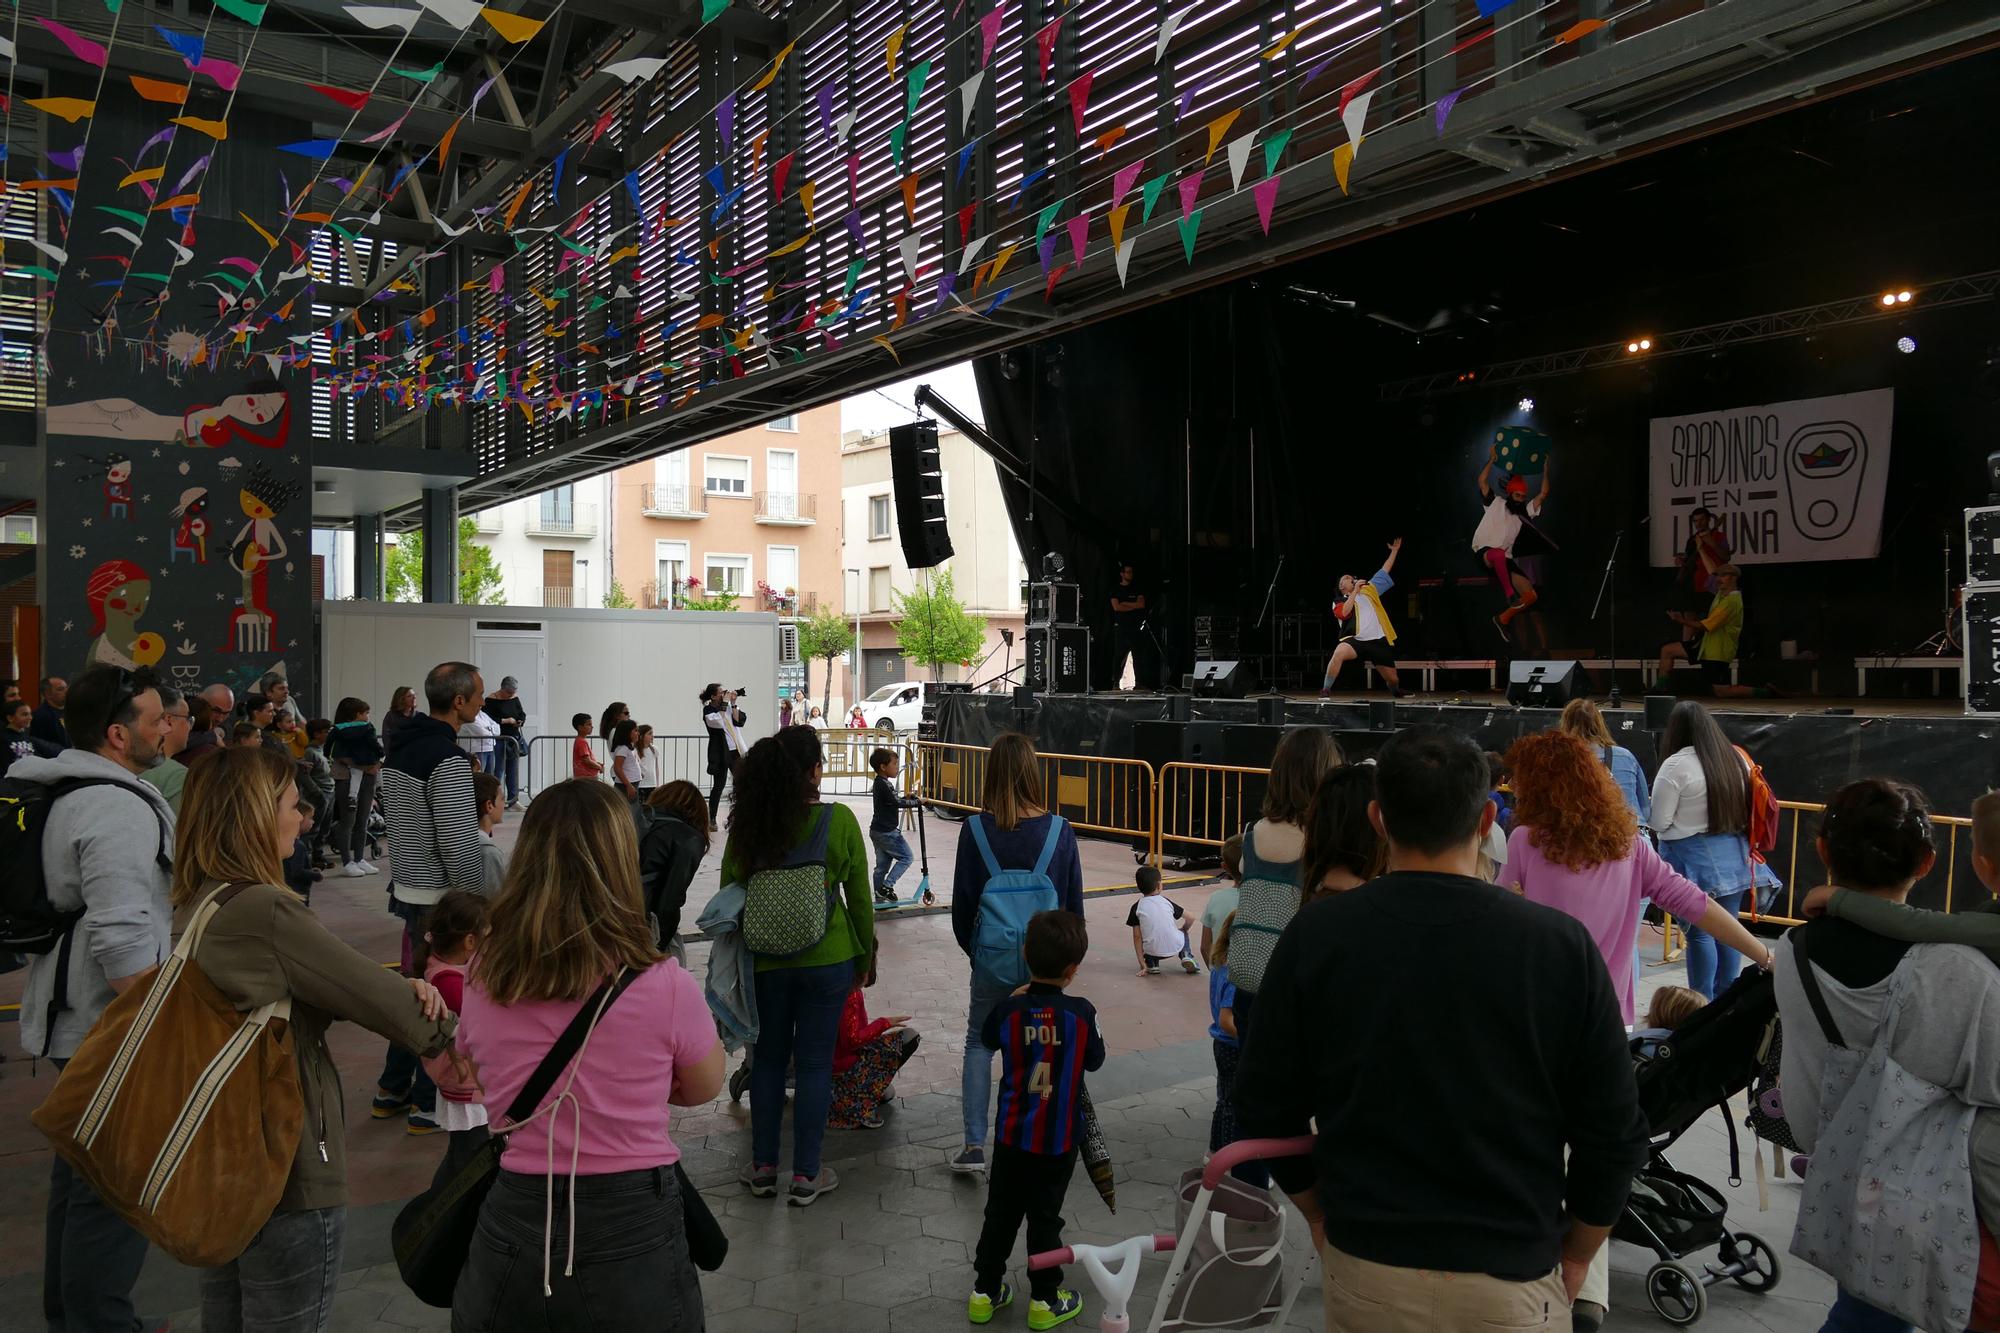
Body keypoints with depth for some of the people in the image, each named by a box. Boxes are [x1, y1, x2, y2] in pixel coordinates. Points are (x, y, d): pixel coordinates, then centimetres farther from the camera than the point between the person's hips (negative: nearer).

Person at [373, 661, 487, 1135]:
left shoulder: (401, 747, 8)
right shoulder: (448, 759, -22)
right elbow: (460, 844, -24)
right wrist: (478, 895, -11)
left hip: (407, 886, 9)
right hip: (442, 897, -9)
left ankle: (392, 1091, 31)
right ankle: (428, 1105, 13)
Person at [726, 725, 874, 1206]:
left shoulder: (745, 825, -6)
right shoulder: (839, 820, -12)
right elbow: (859, 897, -4)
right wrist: (865, 953, 10)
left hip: (763, 962, 2)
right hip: (827, 960, -2)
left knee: (768, 1058, 17)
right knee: (815, 1062, 9)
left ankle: (763, 1166, 27)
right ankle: (805, 1174, 18)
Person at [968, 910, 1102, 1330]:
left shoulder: (1009, 1009, -14)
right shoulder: (1081, 1012, -18)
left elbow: (986, 1042, 8)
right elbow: (1095, 1061, -1)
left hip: (1012, 1134, 2)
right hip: (1059, 1138, -2)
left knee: (1001, 1213, 16)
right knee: (1045, 1217, 12)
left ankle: (985, 1292, 28)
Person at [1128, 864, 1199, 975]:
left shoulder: (1137, 908, -1)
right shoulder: (1167, 901, 4)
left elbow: (1137, 937, -3)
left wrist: (1142, 964, -1)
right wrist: (1182, 930, 29)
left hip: (1152, 951, -1)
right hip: (1175, 948, 1)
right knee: (1182, 932, 33)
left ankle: (1152, 965, 11)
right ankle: (1186, 956, 9)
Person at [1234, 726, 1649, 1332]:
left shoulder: (1316, 935, -12)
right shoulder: (1560, 944, -14)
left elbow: (1264, 1108, -3)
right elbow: (1614, 1133, -6)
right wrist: (1576, 1254, 10)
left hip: (1364, 1269, 1)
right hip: (1510, 1277, 0)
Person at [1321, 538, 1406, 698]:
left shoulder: (1369, 590, 20)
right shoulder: (1339, 602, 9)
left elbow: (1384, 571, 24)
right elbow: (1344, 612, -14)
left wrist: (1394, 551, 23)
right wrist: (1355, 591, -9)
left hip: (1379, 641, 4)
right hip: (1356, 640, -4)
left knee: (1393, 679, 8)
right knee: (1338, 653, -37)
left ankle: (1396, 691, 46)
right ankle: (1325, 690, -25)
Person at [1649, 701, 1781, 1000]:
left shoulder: (1676, 765, -14)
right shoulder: (1736, 759, 7)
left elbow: (1660, 823, -12)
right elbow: (1746, 812, 14)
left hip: (1693, 858, -6)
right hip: (1734, 855, 6)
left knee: (1700, 932, 0)